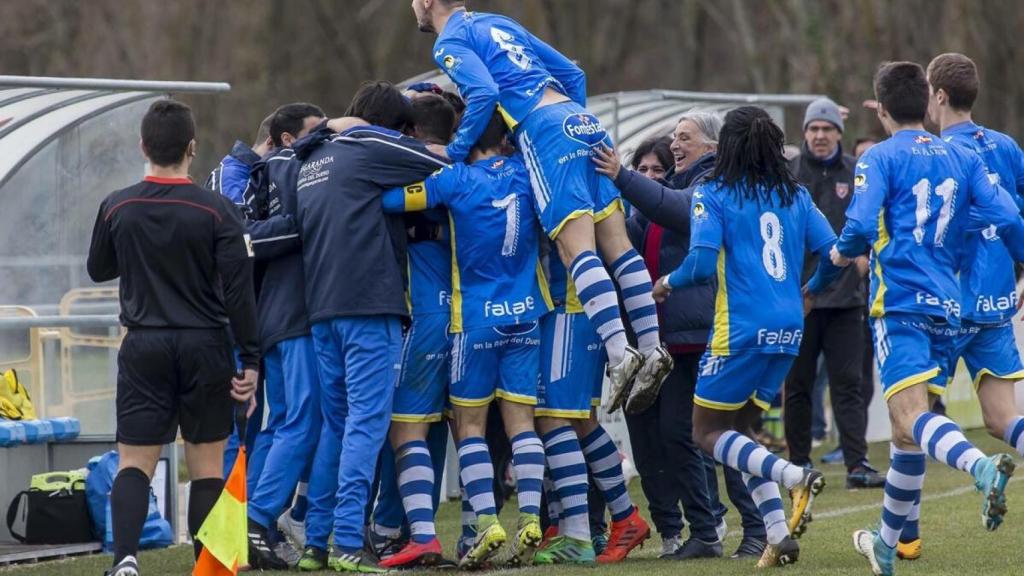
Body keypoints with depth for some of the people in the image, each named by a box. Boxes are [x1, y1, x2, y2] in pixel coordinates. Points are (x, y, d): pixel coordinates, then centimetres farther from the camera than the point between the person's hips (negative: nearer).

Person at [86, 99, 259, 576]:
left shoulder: (116, 208, -1)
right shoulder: (216, 211, -8)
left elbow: (98, 269, 15)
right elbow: (238, 290, -9)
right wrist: (249, 360, -4)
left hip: (143, 348, 1)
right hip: (206, 347, -1)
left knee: (134, 462, 1)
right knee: (206, 465, 8)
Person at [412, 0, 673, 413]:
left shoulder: (450, 42, 4)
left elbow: (484, 93, -13)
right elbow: (573, 75, 28)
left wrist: (454, 152, -4)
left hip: (545, 130, -8)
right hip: (582, 121, 8)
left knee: (577, 248, -15)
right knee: (617, 244, 4)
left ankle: (619, 353, -28)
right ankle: (651, 349, 0)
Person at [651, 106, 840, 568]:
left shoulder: (713, 196, -5)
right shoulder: (795, 195, 10)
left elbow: (701, 264, -15)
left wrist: (668, 282, 6)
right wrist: (811, 288, 28)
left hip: (741, 331, -6)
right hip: (789, 330, 6)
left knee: (708, 433, 7)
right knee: (737, 431, 18)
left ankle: (795, 477, -17)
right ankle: (778, 535, 3)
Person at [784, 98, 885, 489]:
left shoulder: (858, 173, 7)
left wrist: (865, 253, -2)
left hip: (845, 296, 1)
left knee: (848, 383, -2)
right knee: (797, 385, 6)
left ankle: (857, 465, -5)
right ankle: (799, 464, 14)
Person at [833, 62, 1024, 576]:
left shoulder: (880, 159, -2)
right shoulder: (963, 159, 13)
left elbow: (861, 226, -14)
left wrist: (843, 252, 7)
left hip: (899, 303, -6)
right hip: (947, 308, 6)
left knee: (911, 417, -18)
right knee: (906, 429, 16)